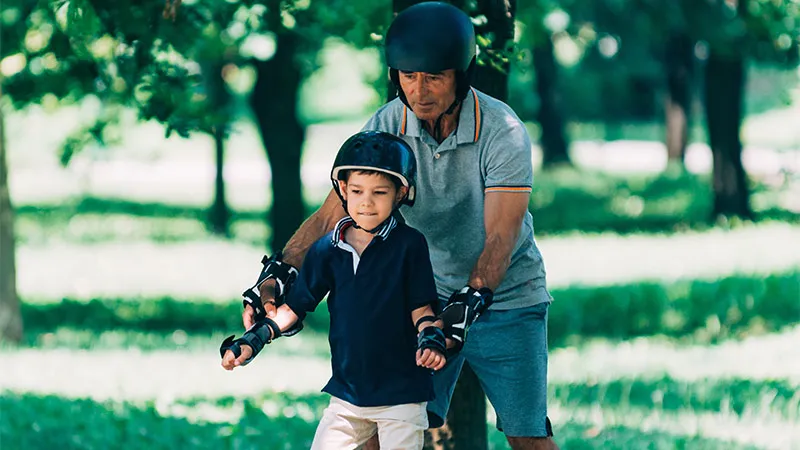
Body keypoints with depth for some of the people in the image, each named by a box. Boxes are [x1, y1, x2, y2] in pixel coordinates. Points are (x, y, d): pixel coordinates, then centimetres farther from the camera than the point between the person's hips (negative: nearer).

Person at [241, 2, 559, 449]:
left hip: (506, 299, -3)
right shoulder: (386, 127, -11)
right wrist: (277, 274, -29)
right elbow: (332, 215, -13)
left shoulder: (503, 132, -20)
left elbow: (500, 236, -26)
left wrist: (471, 300, -44)